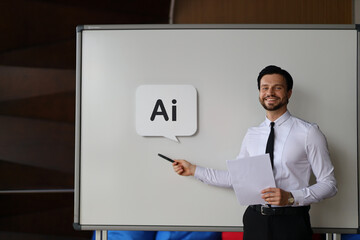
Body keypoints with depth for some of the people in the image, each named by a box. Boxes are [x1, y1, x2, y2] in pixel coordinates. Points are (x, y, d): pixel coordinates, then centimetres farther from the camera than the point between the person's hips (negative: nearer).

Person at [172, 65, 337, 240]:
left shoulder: (308, 132, -5)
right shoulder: (252, 135, 9)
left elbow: (328, 184, -5)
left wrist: (291, 197, -19)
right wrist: (194, 170, 14)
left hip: (290, 224, -3)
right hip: (255, 220, 4)